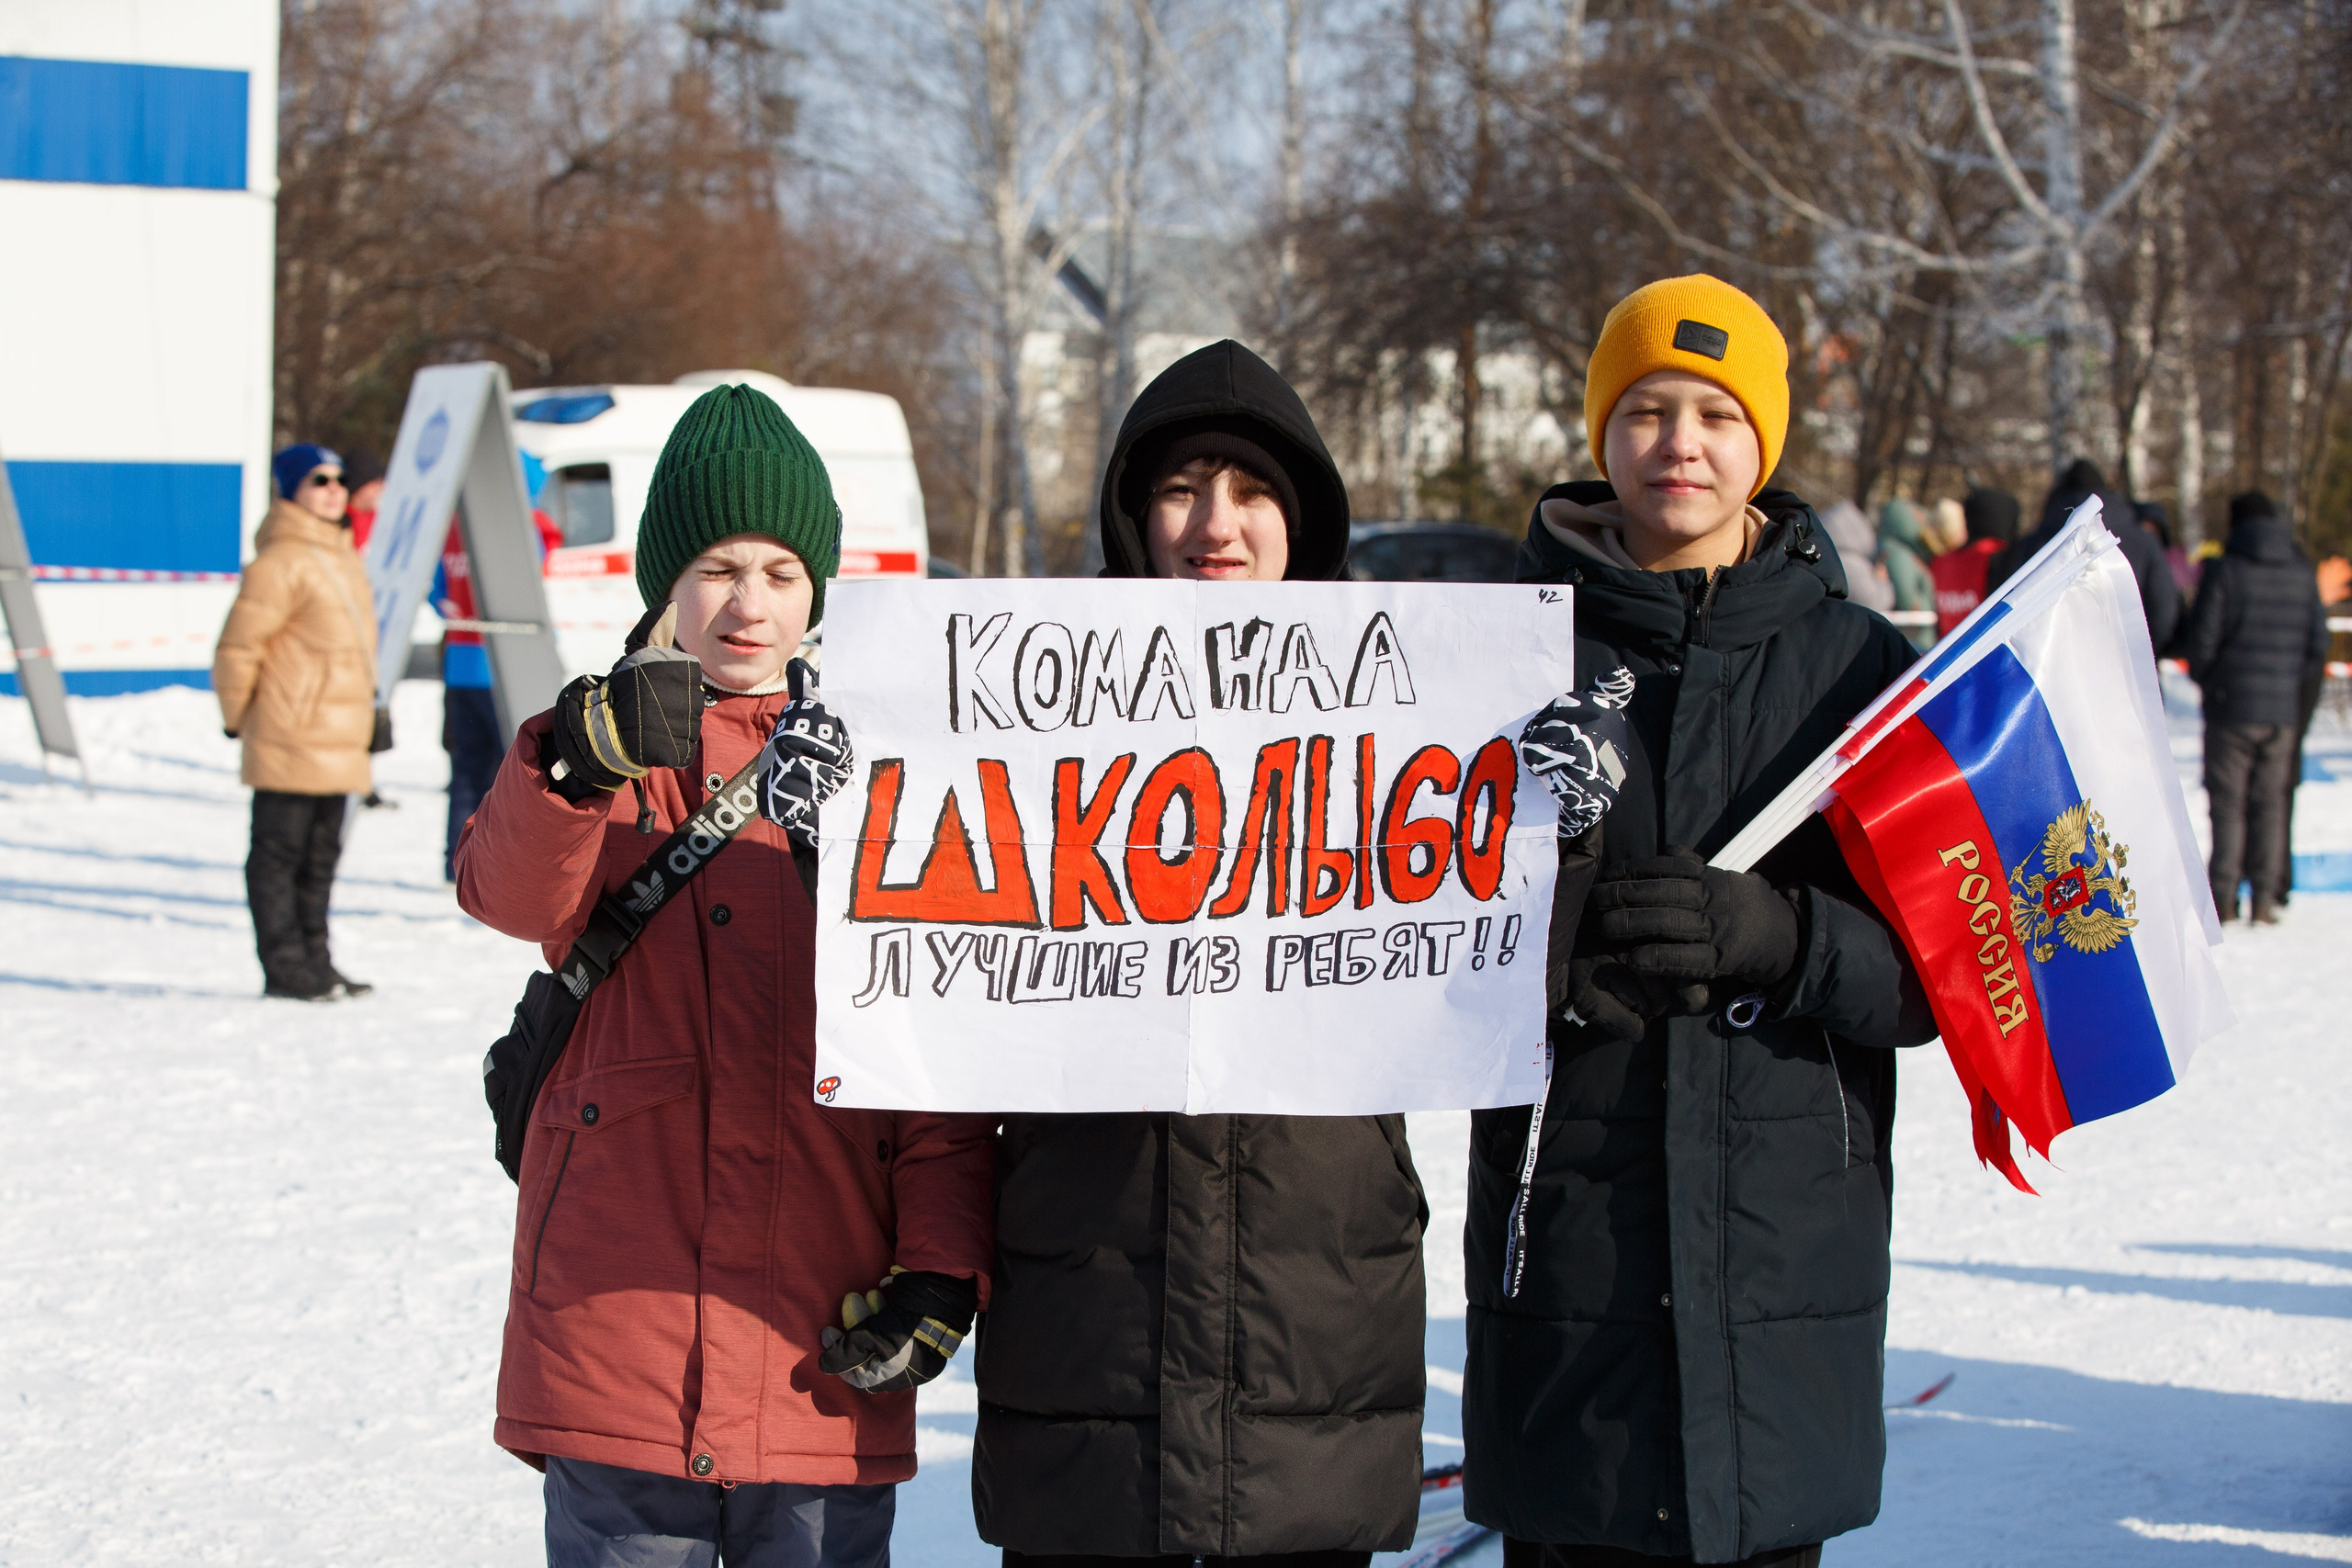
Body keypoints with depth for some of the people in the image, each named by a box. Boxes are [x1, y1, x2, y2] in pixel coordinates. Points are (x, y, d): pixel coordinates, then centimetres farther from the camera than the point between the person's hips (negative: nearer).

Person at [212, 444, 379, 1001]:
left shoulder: (342, 558, 16)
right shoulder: (282, 562, -13)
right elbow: (237, 647, -13)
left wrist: (367, 709, 22)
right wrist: (238, 720, -7)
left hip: (338, 741, 9)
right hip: (291, 740, -9)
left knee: (320, 855, 14)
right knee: (279, 851, -3)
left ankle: (314, 961, 21)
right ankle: (284, 966, 0)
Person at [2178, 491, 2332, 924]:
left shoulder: (2225, 571, -9)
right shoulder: (2303, 575, 4)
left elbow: (2200, 641, -10)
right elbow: (2318, 646, 7)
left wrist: (2208, 682, 9)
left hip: (2230, 708, -3)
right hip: (2284, 710, 3)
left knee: (2228, 803, 2)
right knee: (2269, 803, 9)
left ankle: (2224, 899, -2)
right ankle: (2264, 900, 4)